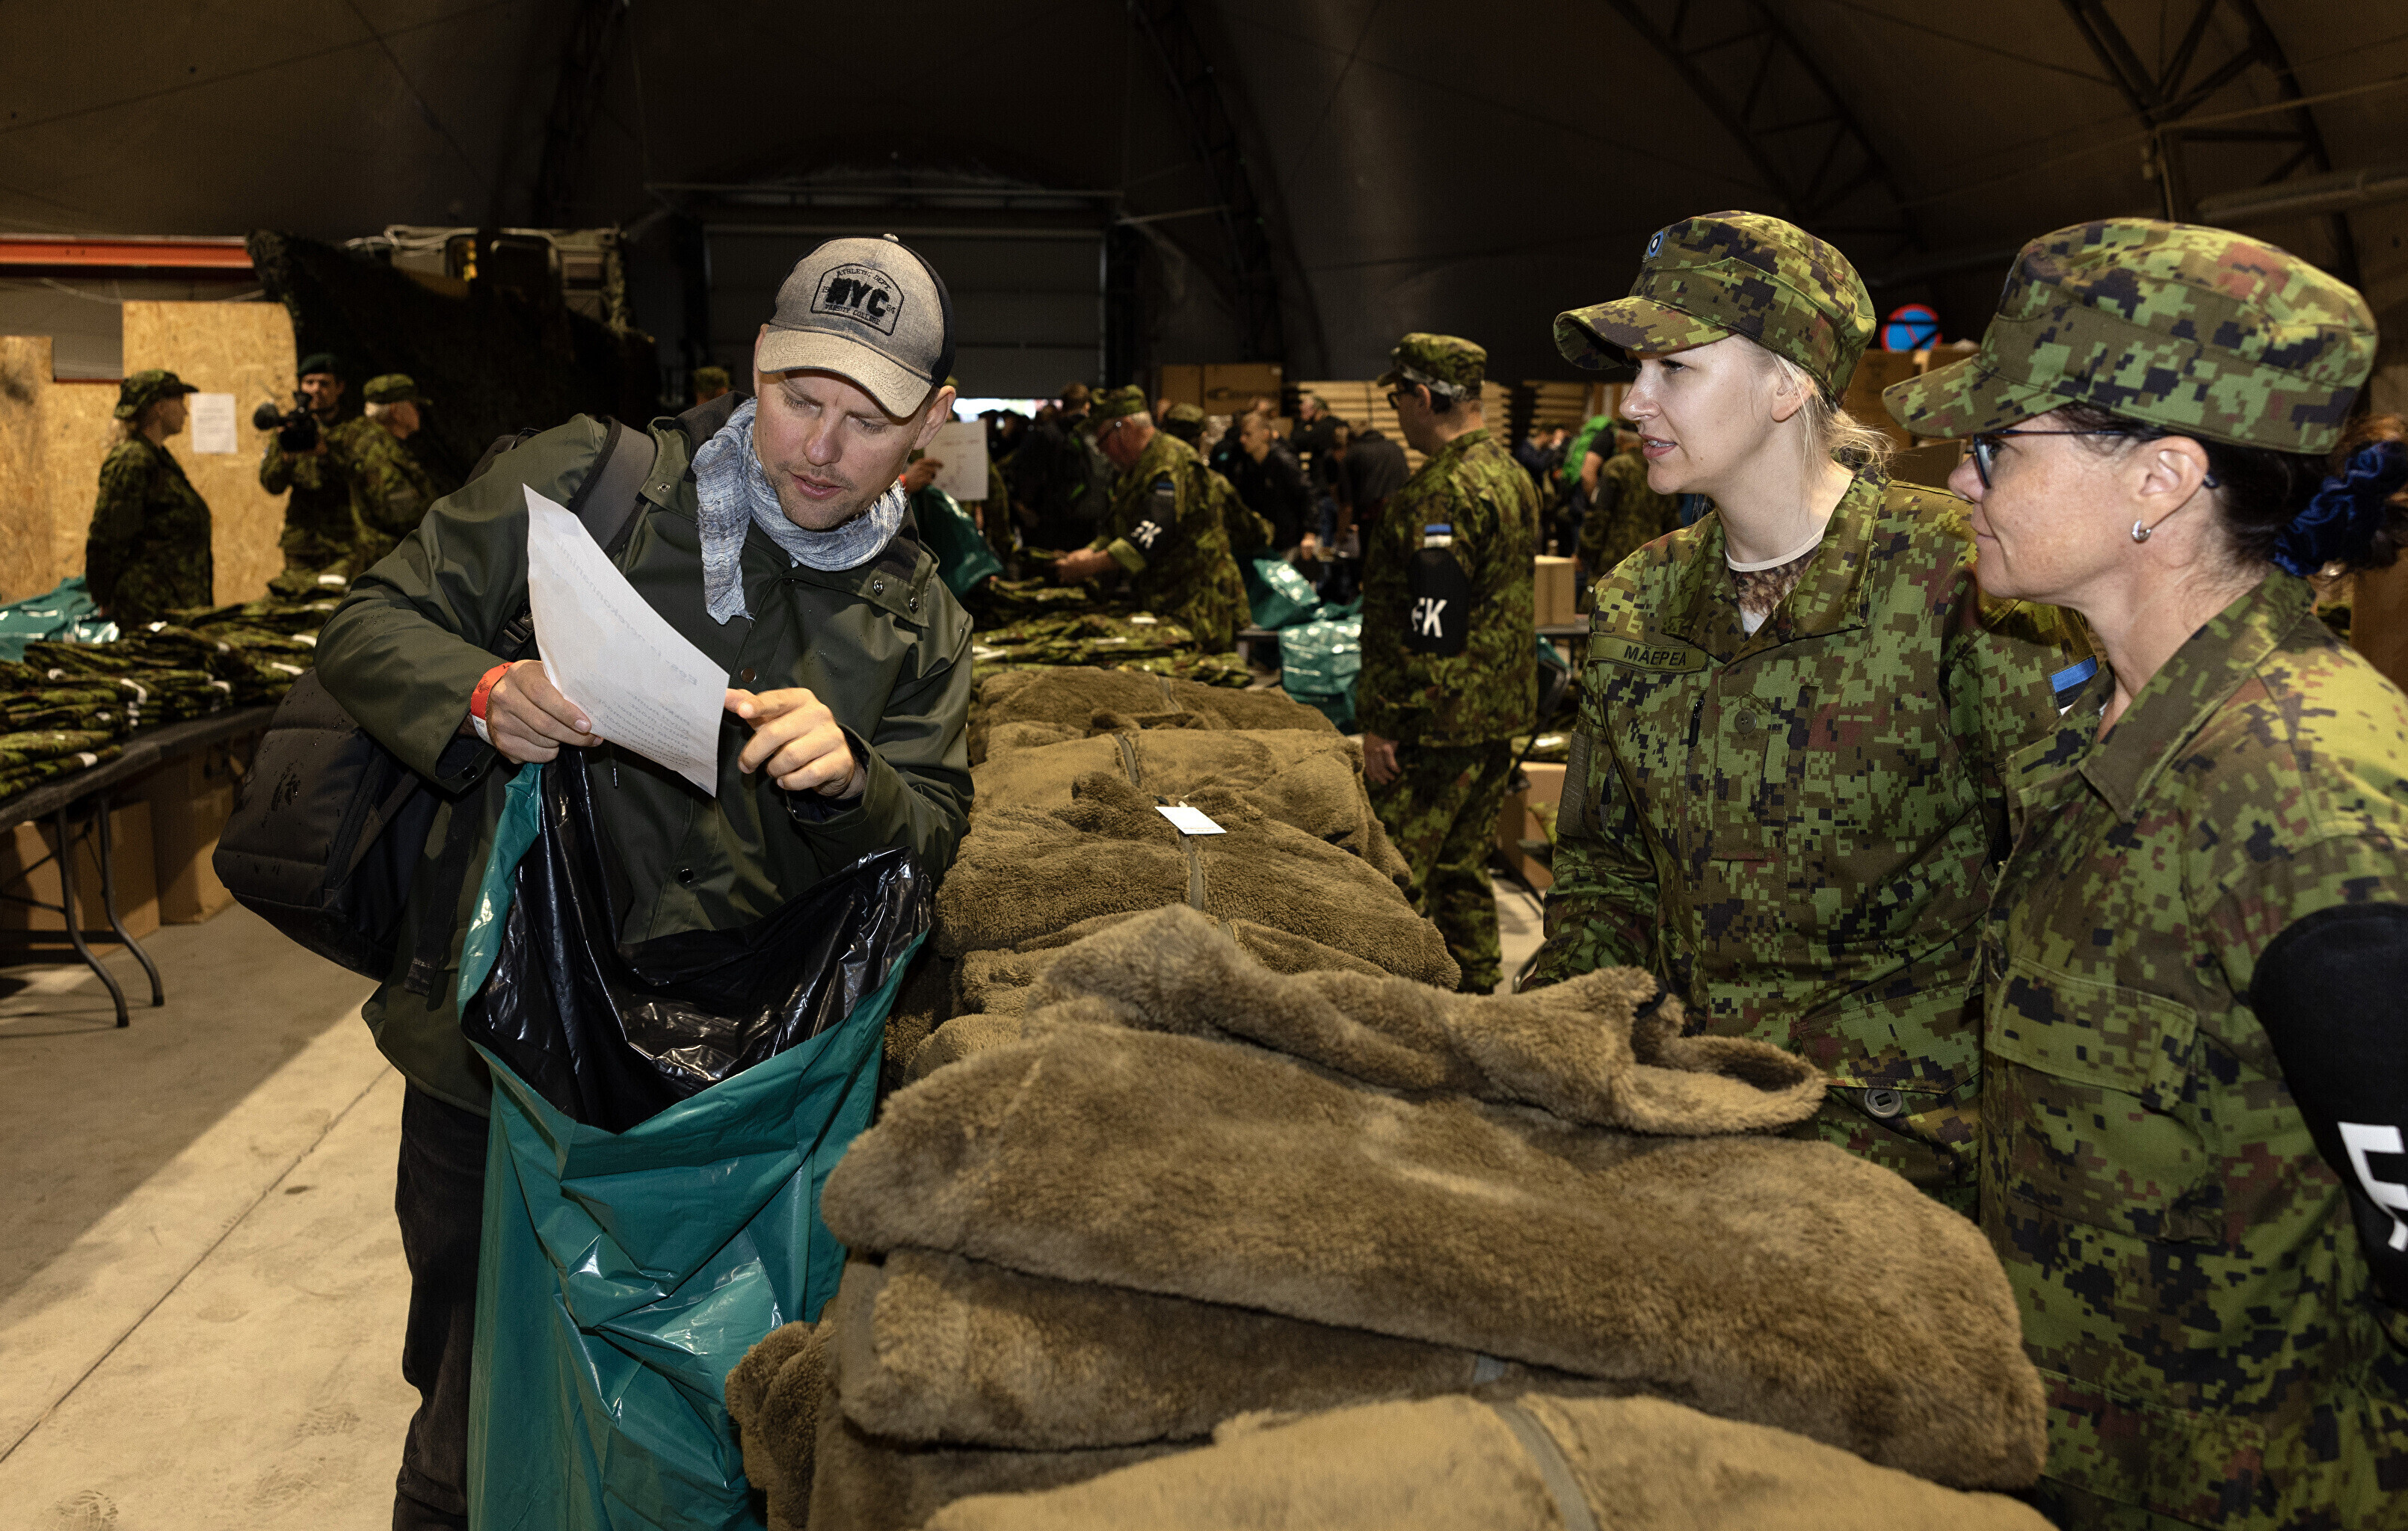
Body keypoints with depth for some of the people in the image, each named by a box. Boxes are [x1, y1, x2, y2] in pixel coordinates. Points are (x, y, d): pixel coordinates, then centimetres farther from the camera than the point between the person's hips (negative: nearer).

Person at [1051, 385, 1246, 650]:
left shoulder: (1170, 463, -16)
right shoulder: (1137, 468, 19)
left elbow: (1154, 534, -28)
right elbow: (1114, 525, 21)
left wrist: (1092, 565, -27)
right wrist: (1089, 552, 0)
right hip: (1159, 600, 10)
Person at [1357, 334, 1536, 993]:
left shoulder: (1443, 494, -19)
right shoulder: (1512, 475, 13)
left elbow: (1429, 627, -22)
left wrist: (1383, 725, -17)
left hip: (1441, 721, -10)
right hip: (1500, 714, 10)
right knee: (1463, 869, 18)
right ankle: (1476, 995, 26)